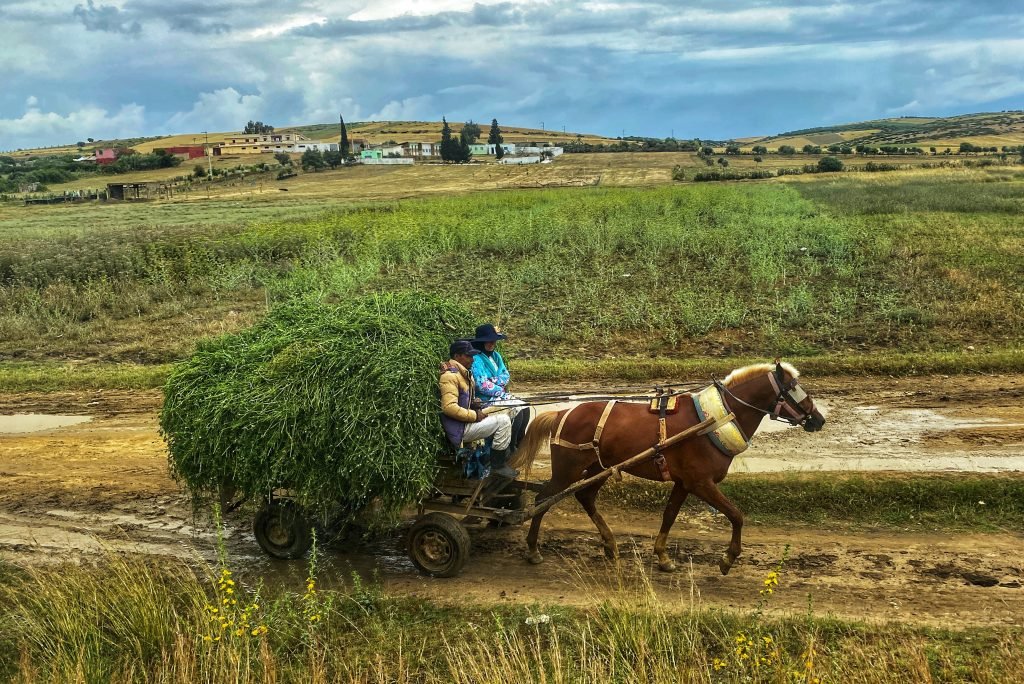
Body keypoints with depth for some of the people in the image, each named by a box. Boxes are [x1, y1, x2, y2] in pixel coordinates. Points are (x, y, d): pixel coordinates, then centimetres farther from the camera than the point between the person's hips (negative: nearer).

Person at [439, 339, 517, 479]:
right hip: (460, 429, -10)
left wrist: (474, 403, 6)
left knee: (505, 417, 11)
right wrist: (475, 415, -20)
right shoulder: (450, 376, -19)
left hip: (467, 420, 10)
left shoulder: (463, 372, 13)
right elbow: (449, 407, -28)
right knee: (503, 421, -17)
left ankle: (504, 459, 15)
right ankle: (497, 466, -8)